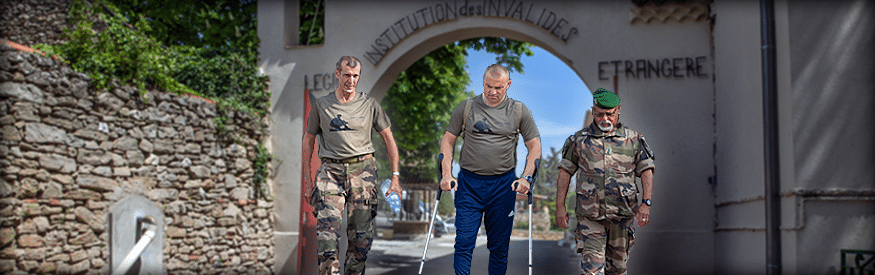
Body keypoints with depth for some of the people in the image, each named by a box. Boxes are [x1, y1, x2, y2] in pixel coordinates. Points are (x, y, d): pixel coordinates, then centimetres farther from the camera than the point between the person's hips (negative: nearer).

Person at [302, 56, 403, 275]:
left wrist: (395, 177, 3)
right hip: (330, 170, 0)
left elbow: (389, 139, 10)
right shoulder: (321, 105, 8)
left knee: (361, 236, 1)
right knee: (326, 233, -14)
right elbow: (308, 140, 13)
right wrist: (307, 181, 8)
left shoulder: (369, 104, 7)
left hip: (362, 169, 1)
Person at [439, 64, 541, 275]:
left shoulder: (519, 111, 3)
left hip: (503, 184, 1)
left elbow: (535, 146, 6)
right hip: (469, 182, 0)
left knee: (499, 246, 8)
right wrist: (447, 174, -4)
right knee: (464, 241, -5)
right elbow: (447, 141, 7)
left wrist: (526, 177, -7)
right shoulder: (466, 108, 3)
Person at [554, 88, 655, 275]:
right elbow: (565, 172, 5)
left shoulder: (633, 140, 5)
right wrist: (560, 207, -1)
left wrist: (646, 203, -9)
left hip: (622, 214, 2)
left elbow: (646, 171, 4)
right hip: (589, 215, -1)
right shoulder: (579, 140, 4)